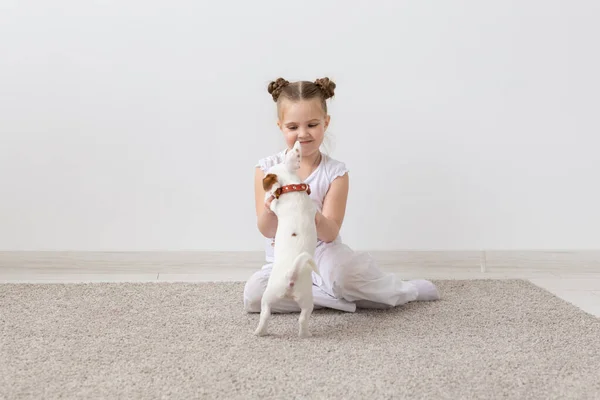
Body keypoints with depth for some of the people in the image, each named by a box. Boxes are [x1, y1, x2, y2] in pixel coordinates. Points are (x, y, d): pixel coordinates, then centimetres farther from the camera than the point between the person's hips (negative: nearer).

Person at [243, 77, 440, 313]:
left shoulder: (335, 172, -8)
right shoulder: (267, 168, -7)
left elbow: (330, 233, -14)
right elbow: (267, 231, -12)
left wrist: (313, 217, -38)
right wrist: (271, 209, -36)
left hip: (323, 254, -2)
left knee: (340, 275, -36)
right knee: (253, 294, -26)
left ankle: (406, 290, -6)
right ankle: (342, 300, -16)